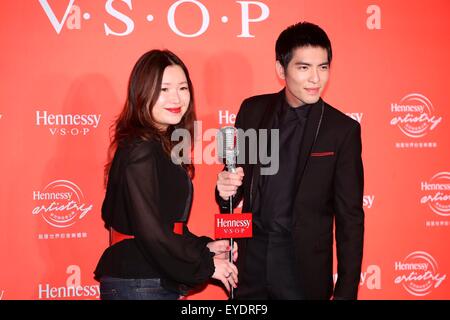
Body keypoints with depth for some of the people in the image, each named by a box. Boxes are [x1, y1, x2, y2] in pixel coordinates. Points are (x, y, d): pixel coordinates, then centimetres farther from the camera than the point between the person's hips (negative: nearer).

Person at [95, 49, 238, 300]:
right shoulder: (140, 151, -17)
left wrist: (203, 247, 2)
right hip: (138, 286, -9)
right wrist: (206, 265, -13)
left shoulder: (162, 145, 10)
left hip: (159, 282, 9)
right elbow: (150, 231, -21)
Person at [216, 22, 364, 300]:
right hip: (251, 261, 3)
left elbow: (349, 217, -6)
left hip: (305, 269, -2)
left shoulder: (342, 130, -8)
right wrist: (227, 190, -15)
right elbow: (239, 175, 9)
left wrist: (346, 292, -7)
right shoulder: (252, 110, 0)